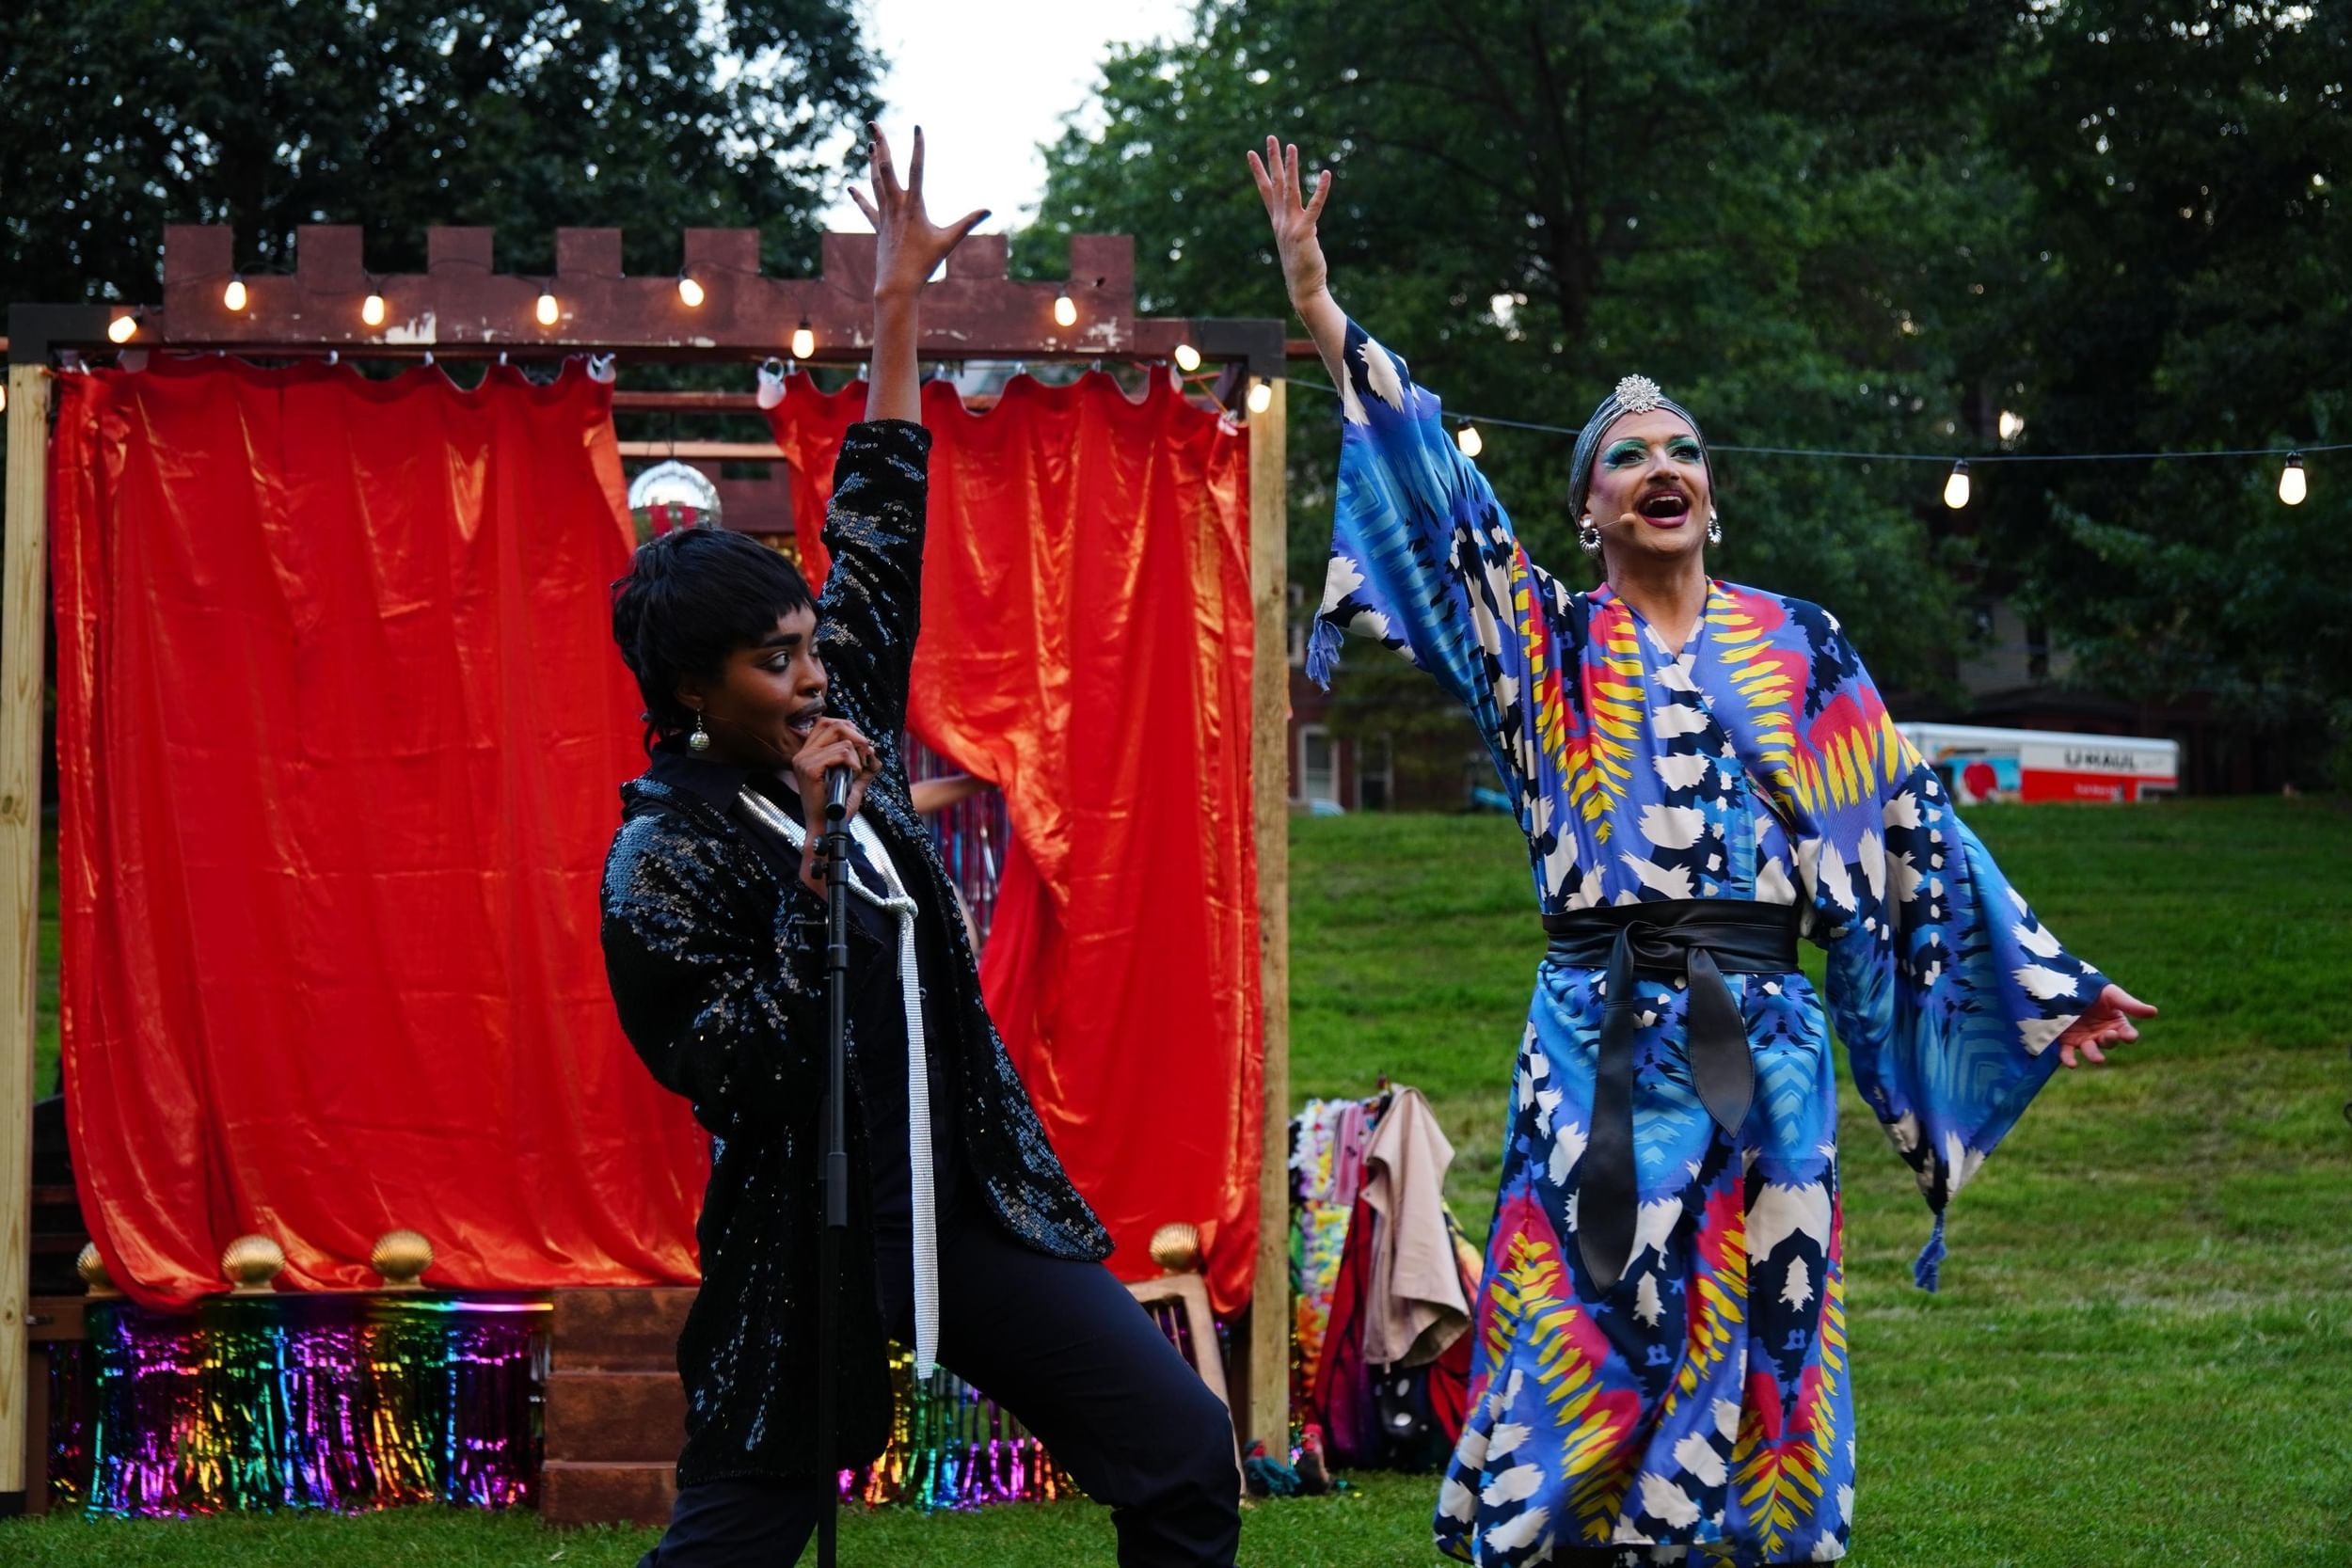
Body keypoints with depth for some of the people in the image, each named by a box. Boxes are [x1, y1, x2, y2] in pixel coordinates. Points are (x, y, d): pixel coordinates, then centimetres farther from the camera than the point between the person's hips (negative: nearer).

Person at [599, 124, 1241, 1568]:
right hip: (810, 1258, -6)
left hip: (980, 1213, 6)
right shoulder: (661, 862, -11)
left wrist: (898, 308, 14)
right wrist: (818, 863, -22)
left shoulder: (841, 733, 6)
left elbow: (877, 544, 14)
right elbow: (729, 1067, -20)